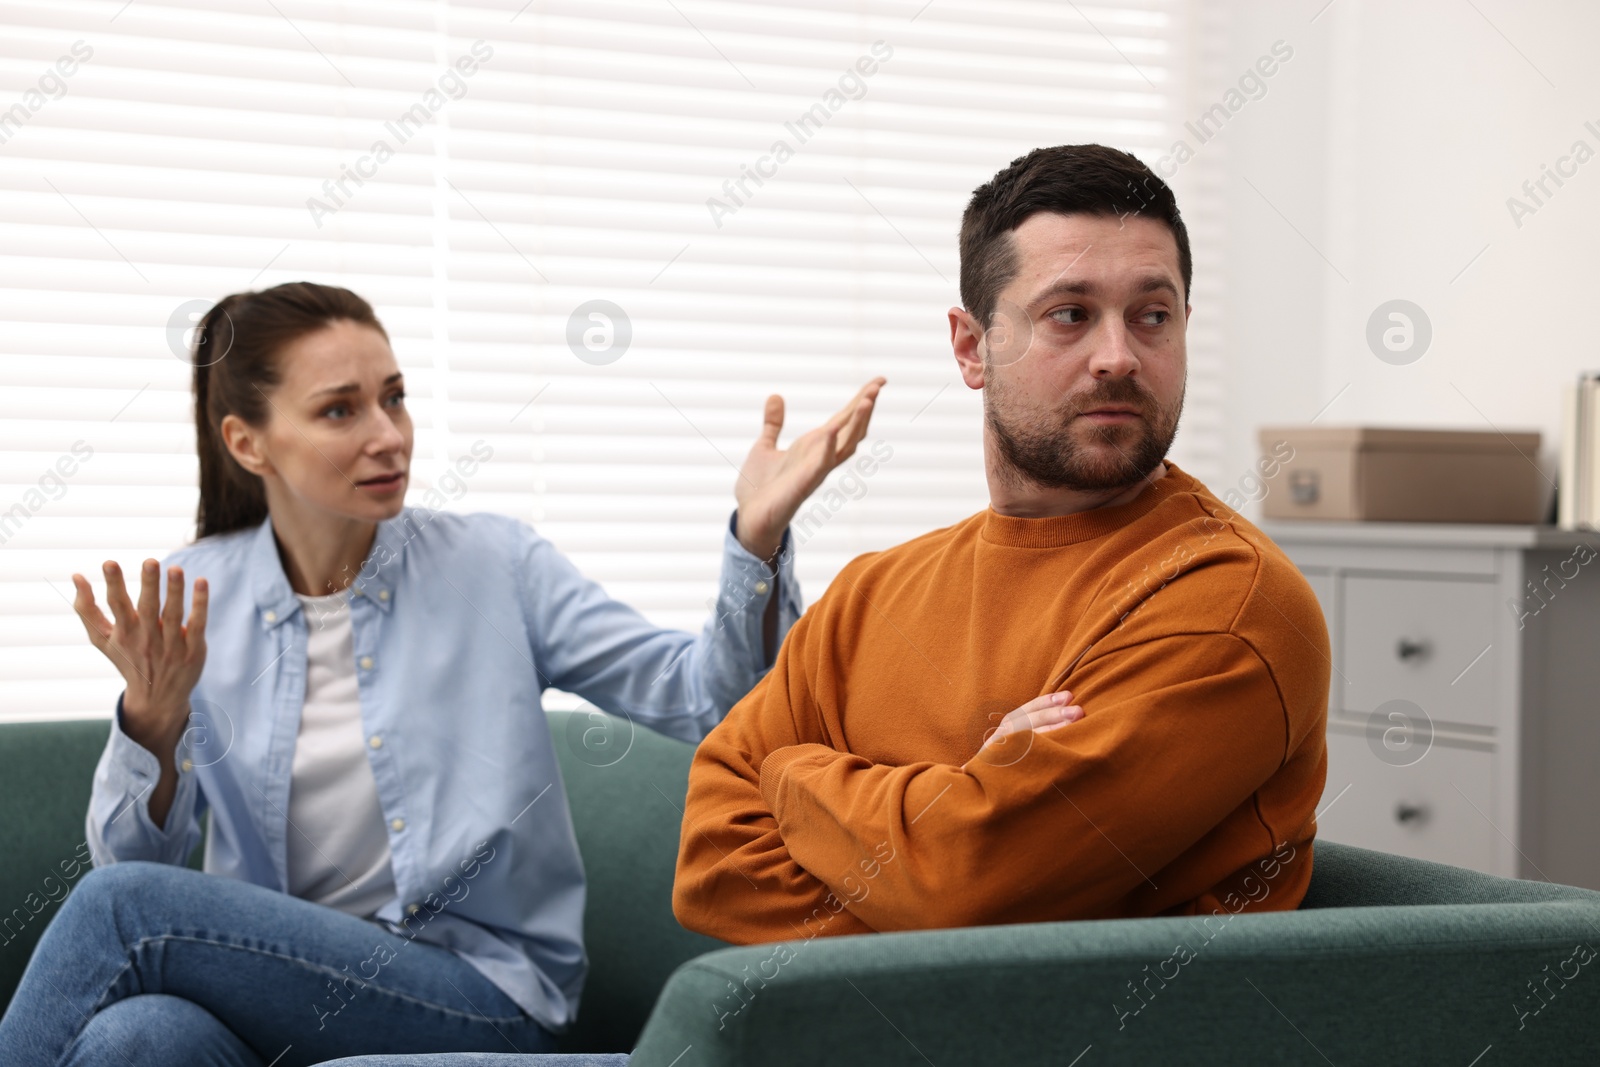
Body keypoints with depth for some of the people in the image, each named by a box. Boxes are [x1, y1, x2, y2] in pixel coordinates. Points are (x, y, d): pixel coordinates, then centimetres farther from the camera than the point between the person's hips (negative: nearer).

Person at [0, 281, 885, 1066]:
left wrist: (757, 535, -21)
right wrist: (153, 719, -20)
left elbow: (701, 696, -5)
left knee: (122, 909, -24)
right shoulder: (192, 594, 5)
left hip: (476, 992, -2)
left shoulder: (495, 567, 1)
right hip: (272, 979, 2)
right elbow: (133, 858, 0)